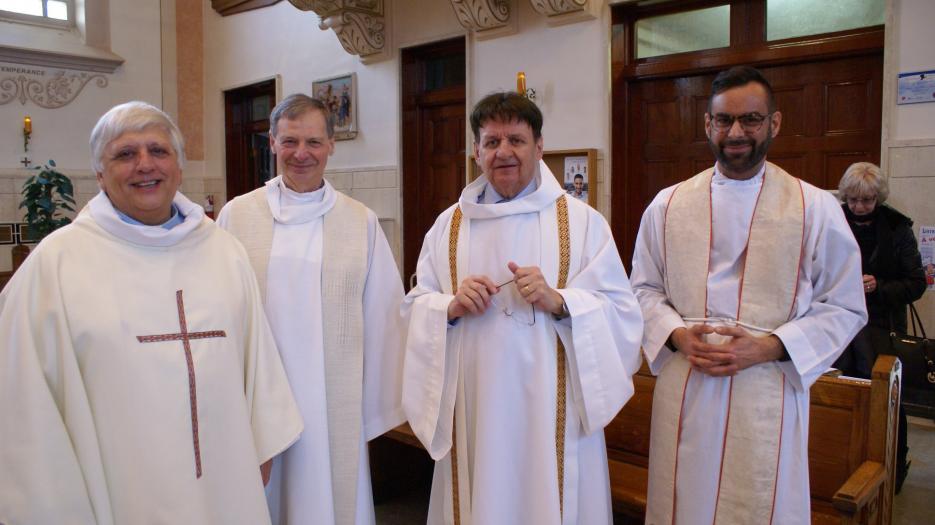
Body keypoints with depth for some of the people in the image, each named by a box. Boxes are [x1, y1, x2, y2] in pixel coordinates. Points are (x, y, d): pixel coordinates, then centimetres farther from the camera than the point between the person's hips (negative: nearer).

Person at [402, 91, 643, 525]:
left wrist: (559, 302, -19)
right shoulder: (449, 225, 7)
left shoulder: (582, 221, 0)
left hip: (550, 406, -2)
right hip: (474, 407, 2)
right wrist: (451, 307, -12)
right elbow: (415, 308, 8)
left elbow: (622, 311, -3)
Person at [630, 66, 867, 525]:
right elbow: (644, 288, 10)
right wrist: (676, 334, -9)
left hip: (767, 397, -1)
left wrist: (771, 347, -13)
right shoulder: (668, 205, 6)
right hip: (683, 395, 2)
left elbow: (844, 307, 1)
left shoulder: (816, 209, 0)